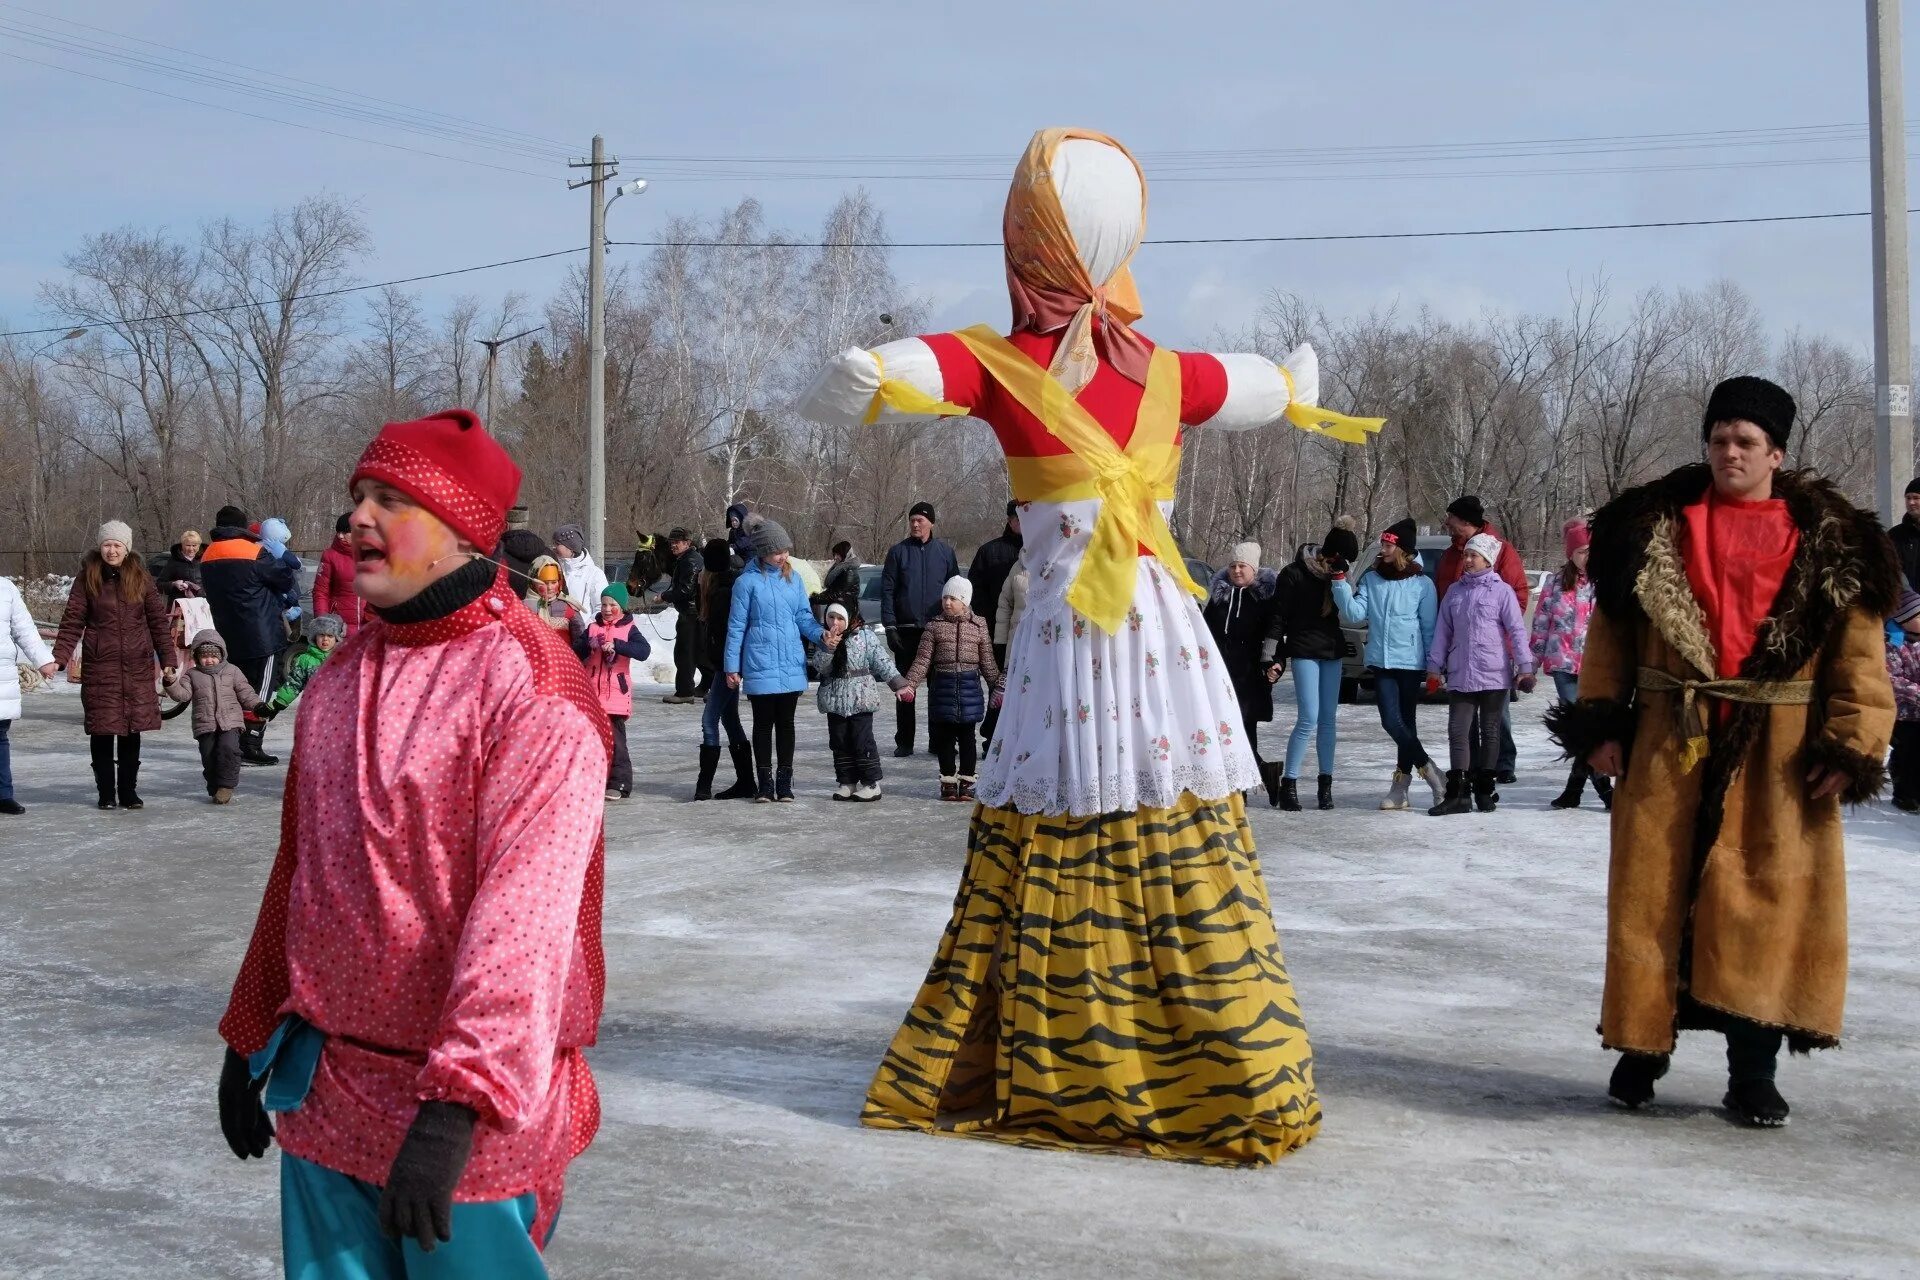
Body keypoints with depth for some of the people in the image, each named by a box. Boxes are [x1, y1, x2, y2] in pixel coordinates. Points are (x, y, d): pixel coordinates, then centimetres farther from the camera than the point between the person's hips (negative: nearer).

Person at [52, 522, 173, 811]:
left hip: (137, 666, 1)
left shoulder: (141, 578, 5)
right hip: (99, 665, -1)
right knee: (102, 728, 0)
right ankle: (106, 792, 10)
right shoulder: (88, 578, 2)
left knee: (132, 728, 4)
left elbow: (158, 620, 7)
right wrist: (59, 657, -11)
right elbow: (72, 622, 0)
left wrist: (167, 660, 3)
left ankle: (128, 790, 15)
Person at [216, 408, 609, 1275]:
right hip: (323, 1096, 7)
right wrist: (251, 1034, 21)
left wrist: (456, 1104, -28)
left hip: (462, 1118, -6)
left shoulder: (530, 683, -15)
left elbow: (525, 907, -23)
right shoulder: (341, 676, 9)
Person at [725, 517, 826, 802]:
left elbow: (804, 617, 11)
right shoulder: (748, 581, -6)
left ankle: (784, 782, 17)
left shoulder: (793, 577, 7)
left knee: (786, 723, 9)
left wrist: (822, 635, -8)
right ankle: (765, 783, 14)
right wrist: (732, 666, -3)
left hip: (791, 666, 4)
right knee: (764, 723, 5)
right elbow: (736, 626, -3)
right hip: (760, 667, -4)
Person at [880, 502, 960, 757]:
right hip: (906, 629, 0)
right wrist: (890, 626, -7)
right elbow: (887, 590, 0)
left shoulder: (945, 552, 4)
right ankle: (904, 741, 10)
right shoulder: (898, 551, 2)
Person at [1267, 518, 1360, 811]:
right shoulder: (1294, 574, -9)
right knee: (1309, 719, -13)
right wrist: (1271, 657, -7)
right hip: (1304, 652, -6)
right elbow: (1278, 616, -6)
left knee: (1329, 719, 5)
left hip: (1332, 652, 6)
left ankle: (1326, 784, 11)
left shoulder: (1336, 572, 7)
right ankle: (1288, 784, -6)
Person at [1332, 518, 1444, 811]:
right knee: (1392, 722, -8)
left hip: (1411, 663, -2)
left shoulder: (1422, 584, -1)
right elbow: (1355, 614, -1)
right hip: (1381, 663, 2)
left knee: (1406, 723, 3)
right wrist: (1340, 582, -10)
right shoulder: (1371, 579, 8)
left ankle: (1401, 785, 8)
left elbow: (1430, 628, 1)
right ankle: (1429, 771, 4)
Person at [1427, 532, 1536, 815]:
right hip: (1460, 675, 3)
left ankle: (1485, 790, 16)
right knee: (1458, 731, -3)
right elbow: (1442, 631, 14)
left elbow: (1517, 630, -4)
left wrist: (1525, 667, -9)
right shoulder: (1455, 591, 10)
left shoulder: (1501, 591, -2)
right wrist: (1435, 665, 10)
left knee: (1490, 731, 7)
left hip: (1494, 675, -3)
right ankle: (1457, 793, -3)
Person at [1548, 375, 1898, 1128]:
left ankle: (1753, 1070, 11)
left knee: (1767, 904, 1)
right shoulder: (1653, 528, 4)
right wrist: (1600, 722, 1)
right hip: (1669, 743, 1)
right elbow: (1611, 632, 7)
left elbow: (1859, 656, 1)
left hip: (1776, 754, -1)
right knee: (1654, 896, 5)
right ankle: (1642, 1047, 20)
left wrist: (1852, 748, -7)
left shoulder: (1830, 543, 2)